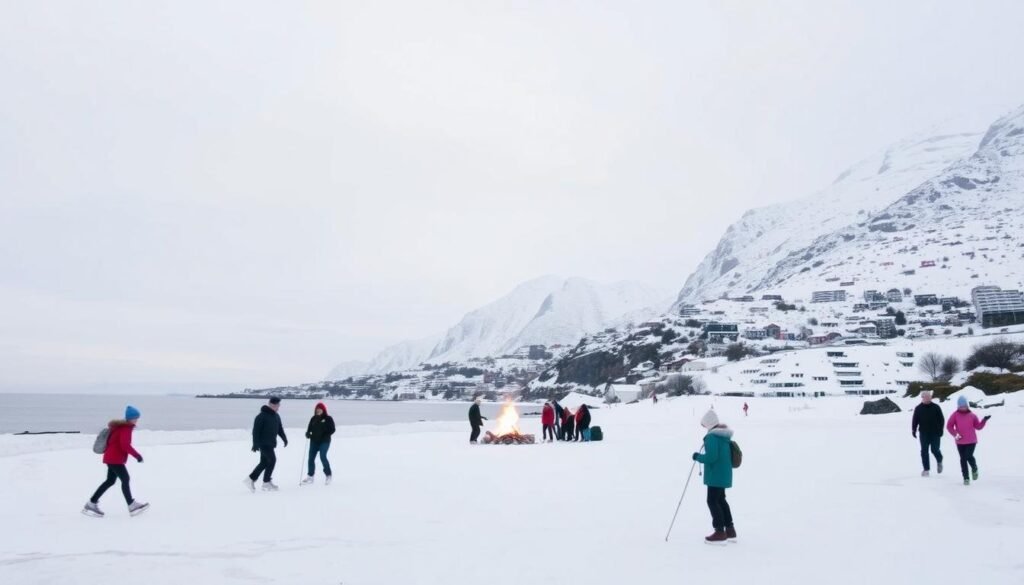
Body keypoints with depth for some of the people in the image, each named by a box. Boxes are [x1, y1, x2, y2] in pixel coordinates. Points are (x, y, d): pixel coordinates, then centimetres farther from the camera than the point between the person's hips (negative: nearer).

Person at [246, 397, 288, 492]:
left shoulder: (276, 416, 12)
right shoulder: (262, 416, -14)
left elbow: (280, 429, 19)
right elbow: (256, 430, -16)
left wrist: (284, 438, 6)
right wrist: (255, 444, -19)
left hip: (271, 444, 8)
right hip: (264, 443, -8)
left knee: (264, 462, 11)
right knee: (272, 460, -11)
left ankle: (251, 479, 22)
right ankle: (267, 483, -2)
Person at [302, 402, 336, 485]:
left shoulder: (328, 419, -3)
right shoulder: (313, 419, 10)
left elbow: (332, 430, -5)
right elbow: (309, 428, 13)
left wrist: (325, 436, -16)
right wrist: (308, 433, -8)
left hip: (324, 441, -5)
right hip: (314, 441, 5)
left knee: (323, 457, -16)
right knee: (311, 458, 4)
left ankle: (328, 475, -1)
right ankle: (310, 476, 17)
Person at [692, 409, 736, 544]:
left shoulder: (712, 437, -21)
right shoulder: (725, 436, 10)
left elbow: (711, 457, -27)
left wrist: (698, 457, -11)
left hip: (716, 475, -10)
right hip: (724, 474, 10)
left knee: (712, 501, -2)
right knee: (720, 500, 20)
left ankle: (720, 532, 0)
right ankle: (730, 531, 26)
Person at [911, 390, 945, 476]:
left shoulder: (936, 407, 0)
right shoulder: (918, 408, 2)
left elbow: (941, 419, 2)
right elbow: (915, 420, 5)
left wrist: (940, 430, -6)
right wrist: (914, 430, -4)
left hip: (935, 433, -1)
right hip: (924, 434, 1)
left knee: (935, 450, -3)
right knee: (924, 451, 0)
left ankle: (939, 461, 30)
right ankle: (926, 469, 7)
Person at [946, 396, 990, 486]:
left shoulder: (972, 415, 3)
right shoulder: (955, 415, -1)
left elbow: (978, 427, 7)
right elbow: (949, 426, 0)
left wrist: (984, 420, -7)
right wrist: (955, 434, -12)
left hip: (971, 441, -1)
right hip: (960, 442, 1)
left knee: (969, 456, -15)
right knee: (963, 459, 4)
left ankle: (974, 469, 19)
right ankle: (966, 478, 14)